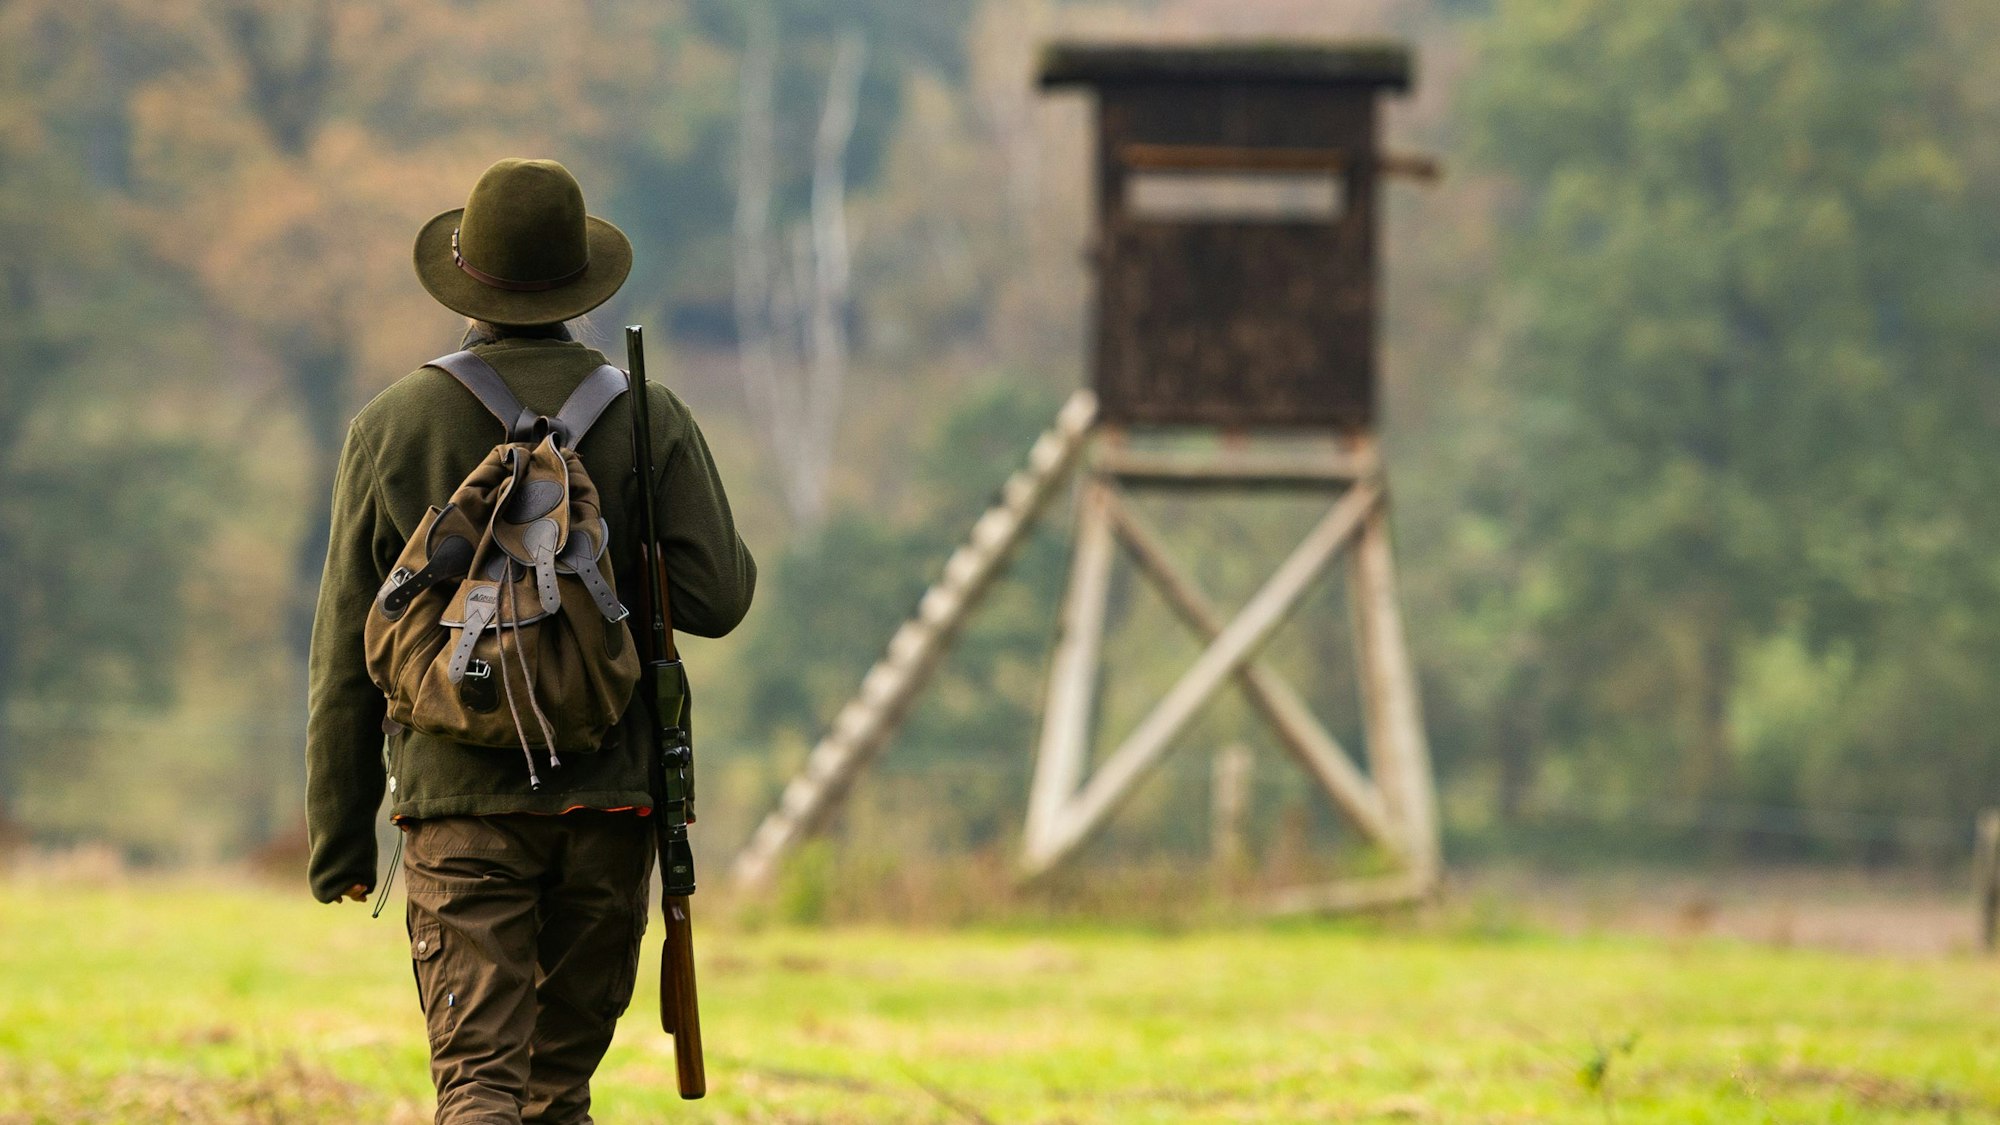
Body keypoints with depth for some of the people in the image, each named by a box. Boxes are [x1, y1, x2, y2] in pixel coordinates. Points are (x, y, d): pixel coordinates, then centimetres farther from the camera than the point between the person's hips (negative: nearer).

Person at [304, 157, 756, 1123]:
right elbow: (715, 598, -6)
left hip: (458, 800, -1)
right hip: (609, 798, 1)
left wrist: (340, 828, 9)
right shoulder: (649, 419, 1)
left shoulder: (394, 426, 0)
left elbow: (347, 652, 2)